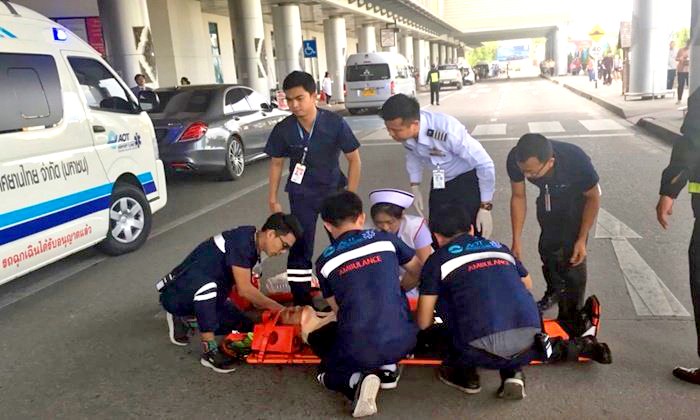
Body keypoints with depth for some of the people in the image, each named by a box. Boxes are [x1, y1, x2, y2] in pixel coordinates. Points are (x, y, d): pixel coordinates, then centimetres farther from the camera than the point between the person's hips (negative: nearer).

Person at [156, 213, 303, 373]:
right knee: (207, 285, -39)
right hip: (177, 295, -9)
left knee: (245, 327, 3)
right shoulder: (242, 241, -24)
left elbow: (246, 288, 12)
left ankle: (183, 320, 15)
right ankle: (209, 350, -22)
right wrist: (278, 308, -16)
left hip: (206, 297, 9)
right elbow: (244, 290, -23)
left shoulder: (252, 243, 3)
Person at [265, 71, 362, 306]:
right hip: (302, 195, 0)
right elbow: (276, 163, 2)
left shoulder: (335, 123, -17)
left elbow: (354, 159, -8)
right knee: (300, 248, 0)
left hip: (333, 190, 0)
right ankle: (302, 304, 12)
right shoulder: (283, 129, -12)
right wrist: (273, 200, 1)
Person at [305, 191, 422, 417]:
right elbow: (420, 273, 21)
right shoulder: (385, 239, 8)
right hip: (403, 341, 2)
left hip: (358, 351, -2)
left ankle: (358, 380, -3)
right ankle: (388, 368, 16)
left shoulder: (325, 261, 7)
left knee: (327, 370, 31)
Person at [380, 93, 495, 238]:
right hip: (439, 181, 5)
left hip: (468, 179, -5)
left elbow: (485, 165, -25)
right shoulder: (404, 129, -20)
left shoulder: (447, 131, -37)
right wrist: (415, 187, 2)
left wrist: (485, 207, -19)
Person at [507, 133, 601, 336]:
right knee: (547, 247, 15)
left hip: (577, 199, -4)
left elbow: (593, 197, -21)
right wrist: (516, 242, -15)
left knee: (571, 258, -10)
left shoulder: (576, 160, -41)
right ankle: (554, 291, 44)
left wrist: (582, 240, -19)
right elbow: (518, 197, -15)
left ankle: (571, 321, 4)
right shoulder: (515, 159, -33)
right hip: (549, 197, 4)